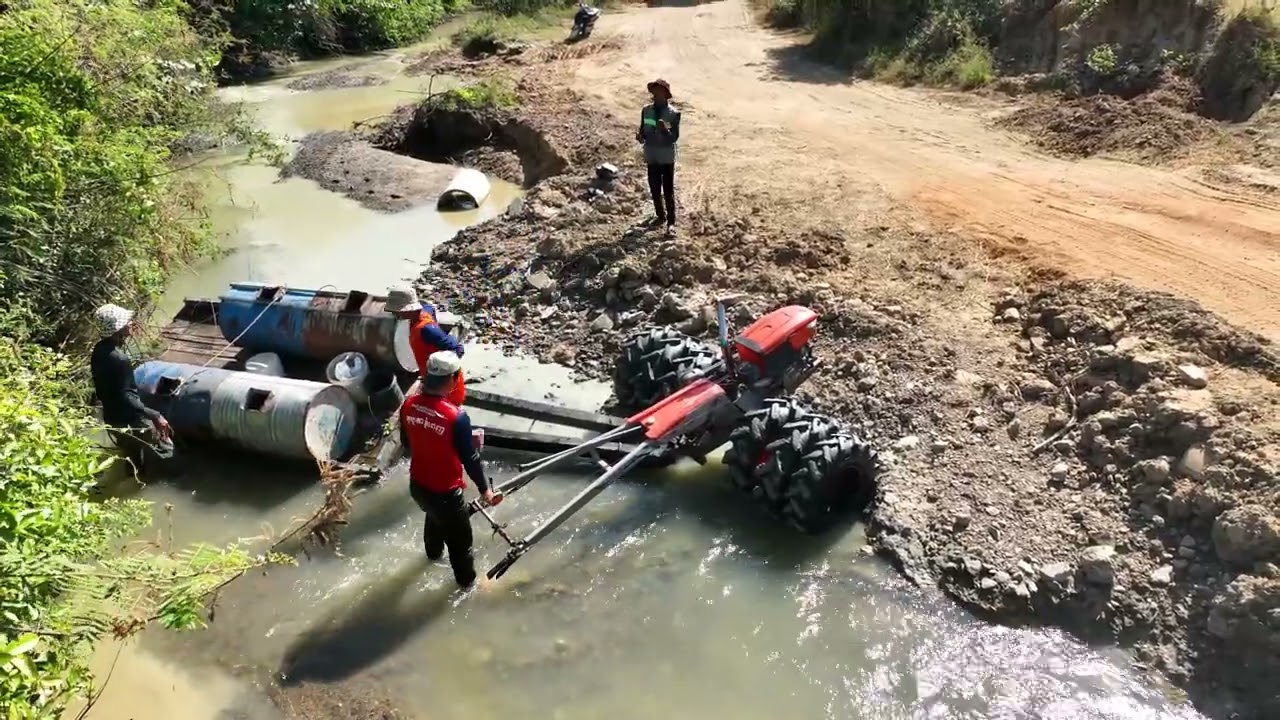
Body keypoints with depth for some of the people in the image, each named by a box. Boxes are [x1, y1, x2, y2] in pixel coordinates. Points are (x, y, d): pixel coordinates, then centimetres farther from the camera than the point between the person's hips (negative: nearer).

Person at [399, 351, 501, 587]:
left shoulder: (409, 404, -13)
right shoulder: (456, 416, -31)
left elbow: (406, 443, 4)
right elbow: (469, 458, -19)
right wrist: (485, 490, -4)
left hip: (417, 484, 6)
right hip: (445, 491, -6)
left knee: (434, 515, 38)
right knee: (459, 537, 21)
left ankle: (433, 552, 65)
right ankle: (466, 578, 44)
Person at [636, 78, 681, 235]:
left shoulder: (673, 113, -11)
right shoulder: (646, 110, 1)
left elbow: (675, 137, -13)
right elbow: (643, 131, 10)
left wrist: (665, 130, -32)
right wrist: (640, 136, -13)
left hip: (667, 158, -4)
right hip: (651, 156, 4)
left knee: (668, 191, -1)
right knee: (654, 189, 14)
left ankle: (671, 222, 6)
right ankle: (660, 215, 33)